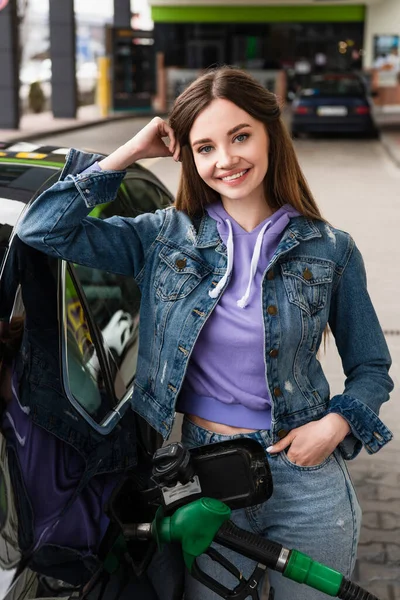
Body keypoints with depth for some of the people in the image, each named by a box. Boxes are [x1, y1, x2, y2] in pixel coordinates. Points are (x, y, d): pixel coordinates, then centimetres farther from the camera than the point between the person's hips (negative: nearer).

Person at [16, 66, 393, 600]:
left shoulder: (330, 250, -4)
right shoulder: (166, 238, -2)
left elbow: (371, 367, 5)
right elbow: (43, 229, -10)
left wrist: (336, 424, -14)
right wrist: (129, 154, -9)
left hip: (306, 479, 0)